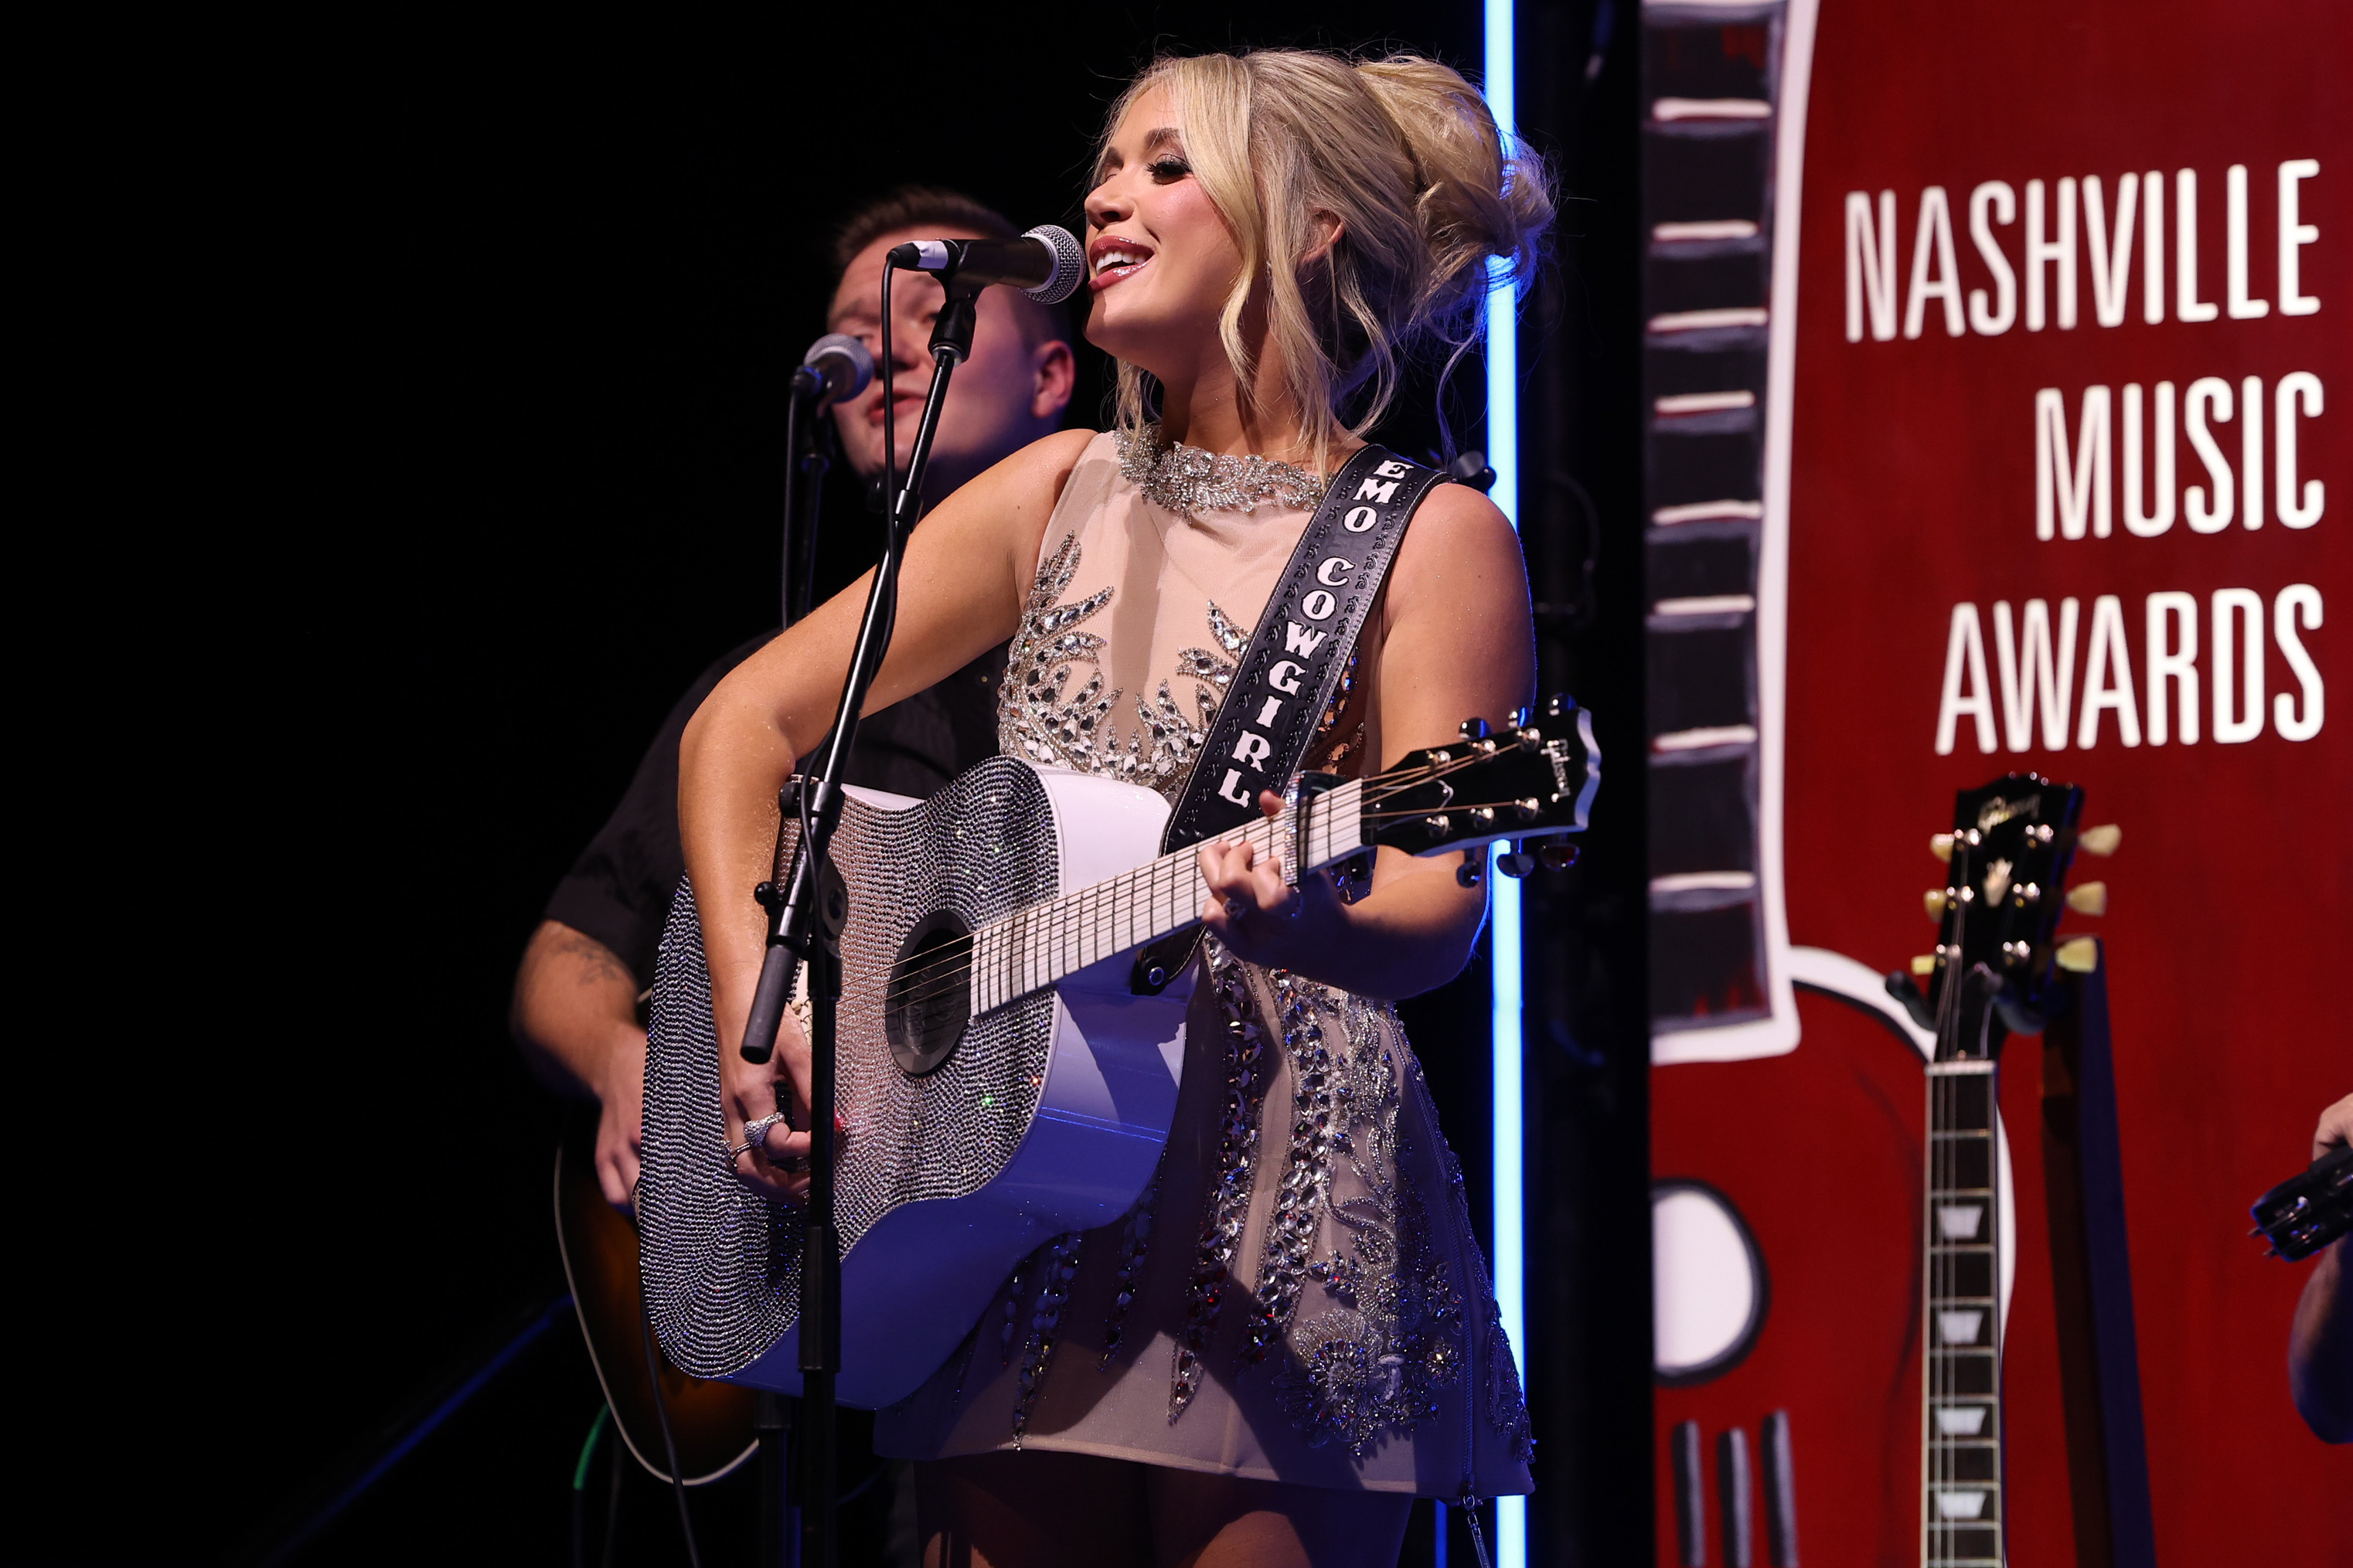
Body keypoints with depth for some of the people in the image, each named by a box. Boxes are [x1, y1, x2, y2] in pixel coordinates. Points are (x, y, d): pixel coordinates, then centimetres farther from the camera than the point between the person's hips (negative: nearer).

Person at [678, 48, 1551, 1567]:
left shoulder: (1432, 541, -2)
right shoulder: (1063, 496, 13)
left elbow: (1436, 909, -12)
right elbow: (746, 722, 14)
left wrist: (1297, 919, -35)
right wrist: (753, 1003, -2)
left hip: (1281, 1238, -4)